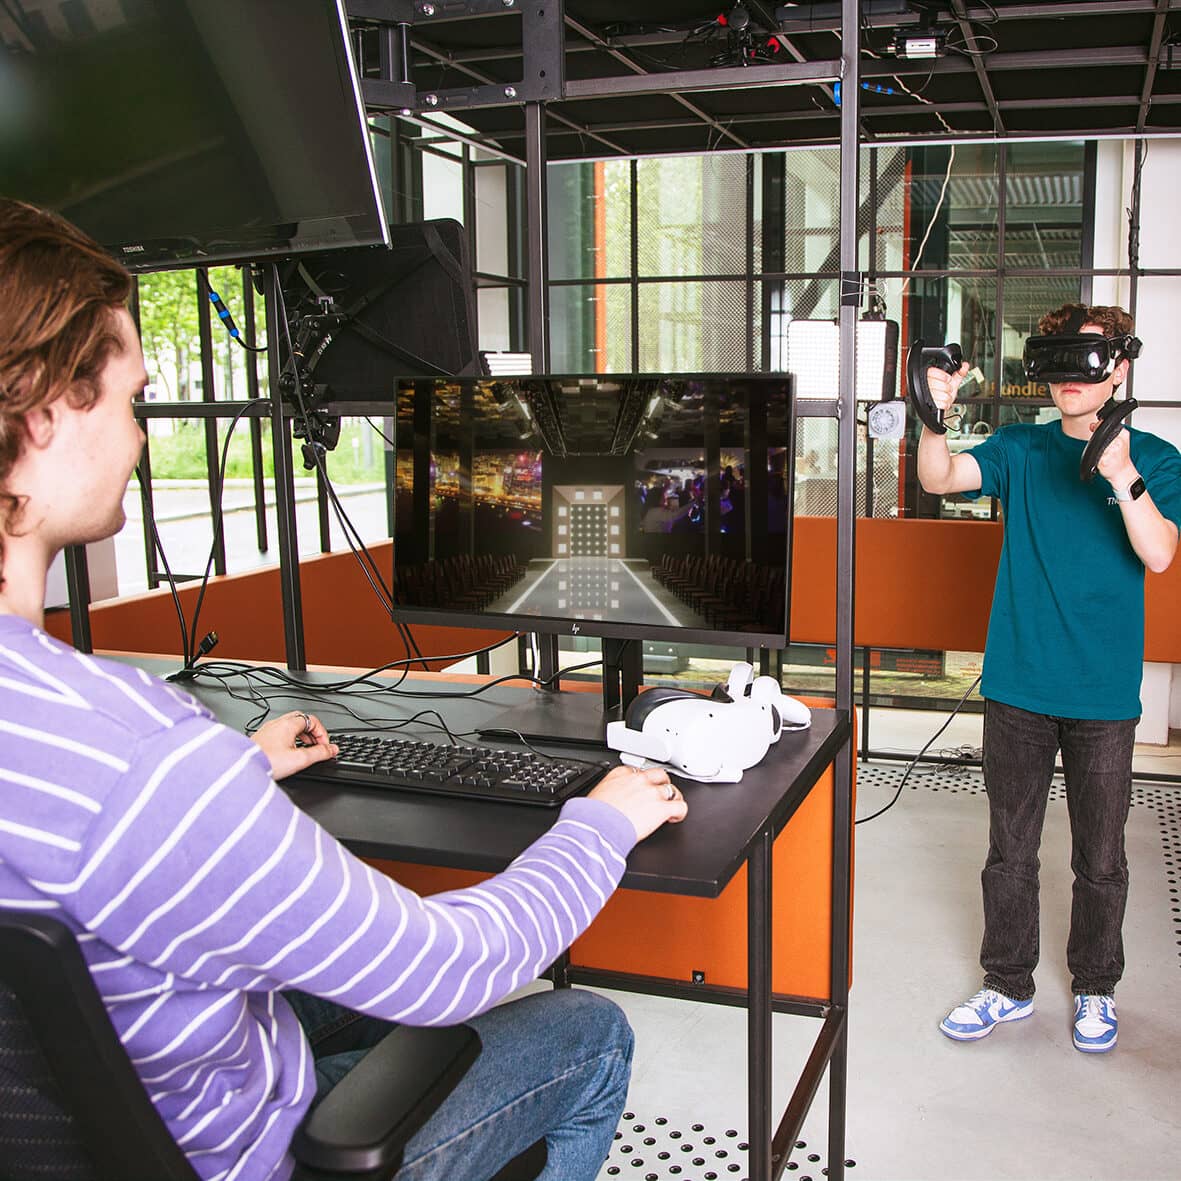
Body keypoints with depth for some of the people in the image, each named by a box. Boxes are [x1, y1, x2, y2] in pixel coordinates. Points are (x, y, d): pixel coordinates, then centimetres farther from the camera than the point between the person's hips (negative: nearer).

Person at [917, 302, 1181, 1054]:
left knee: (1100, 857, 12)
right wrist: (936, 417, -32)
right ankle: (1009, 986, 27)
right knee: (1011, 849, 11)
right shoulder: (1021, 449, 4)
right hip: (1018, 686, 1)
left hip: (1104, 695, -1)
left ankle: (1096, 990, 32)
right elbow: (940, 478, -13)